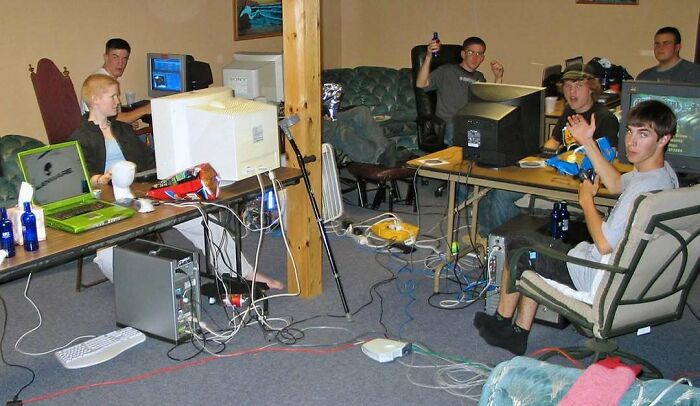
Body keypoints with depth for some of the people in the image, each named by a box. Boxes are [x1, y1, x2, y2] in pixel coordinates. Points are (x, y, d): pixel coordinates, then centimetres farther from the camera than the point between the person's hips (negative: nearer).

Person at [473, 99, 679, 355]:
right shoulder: (665, 172, 0)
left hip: (600, 281, -9)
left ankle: (502, 322, 28)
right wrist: (588, 143, 12)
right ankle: (518, 333, 24)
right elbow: (617, 184, 19)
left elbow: (604, 244, -29)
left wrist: (586, 198, -13)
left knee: (518, 245, 9)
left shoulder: (644, 189, -31)